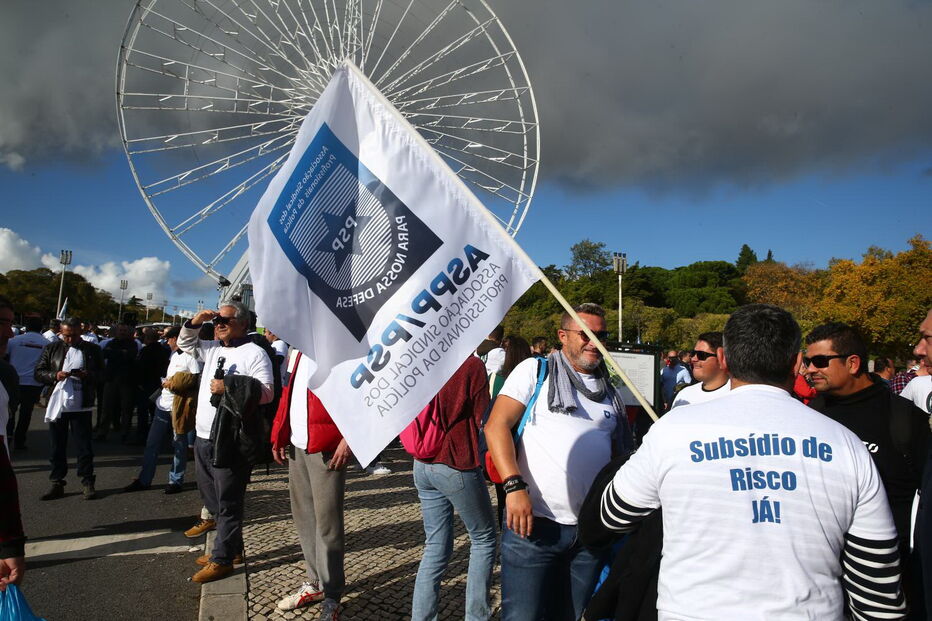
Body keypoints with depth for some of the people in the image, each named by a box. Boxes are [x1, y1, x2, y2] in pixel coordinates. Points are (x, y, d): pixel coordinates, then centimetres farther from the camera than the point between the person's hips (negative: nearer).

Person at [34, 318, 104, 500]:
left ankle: (87, 483, 12)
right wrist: (55, 375, -13)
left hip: (81, 406, -2)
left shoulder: (92, 350, 4)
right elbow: (38, 372, 6)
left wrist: (88, 375, -16)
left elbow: (102, 374, 5)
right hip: (56, 405, 2)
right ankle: (57, 484, 18)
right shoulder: (52, 348, 7)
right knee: (57, 446, 9)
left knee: (84, 446, 3)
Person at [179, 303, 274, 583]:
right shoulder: (213, 348, 15)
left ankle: (222, 558, 10)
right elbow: (184, 344, 30)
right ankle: (232, 546, 32)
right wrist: (195, 323, 11)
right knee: (210, 496, 18)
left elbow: (267, 391, -17)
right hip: (204, 437, 9)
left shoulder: (254, 353, -8)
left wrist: (229, 388, -24)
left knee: (228, 502, 0)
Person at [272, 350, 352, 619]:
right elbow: (290, 390, 19)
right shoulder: (303, 349, 15)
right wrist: (279, 435, 13)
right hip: (296, 446, 8)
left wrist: (349, 438, -21)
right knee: (303, 515, 14)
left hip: (327, 448, -8)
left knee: (326, 519, -1)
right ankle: (315, 581, 30)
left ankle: (332, 595, 14)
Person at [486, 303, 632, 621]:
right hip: (532, 522, -5)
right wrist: (514, 487, -19)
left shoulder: (611, 394, 16)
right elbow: (497, 425, -8)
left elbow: (619, 455, 20)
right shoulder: (535, 370, 1)